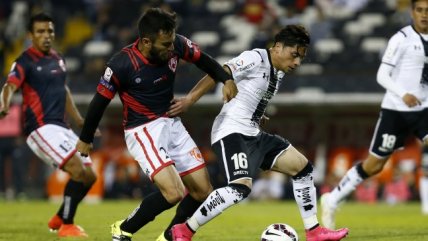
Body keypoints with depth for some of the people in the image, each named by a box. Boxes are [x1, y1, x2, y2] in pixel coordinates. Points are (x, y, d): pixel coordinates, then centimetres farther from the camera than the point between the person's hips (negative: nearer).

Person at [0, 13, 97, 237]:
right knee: (78, 168, -22)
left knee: (89, 175, 10)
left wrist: (80, 121, 30)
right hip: (41, 128, -9)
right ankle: (66, 226, -11)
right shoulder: (25, 61, -9)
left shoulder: (58, 59, 15)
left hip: (60, 126, 9)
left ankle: (59, 219, 28)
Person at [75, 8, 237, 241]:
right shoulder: (122, 64, -24)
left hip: (172, 124, 7)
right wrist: (85, 139, 2)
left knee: (203, 191, 3)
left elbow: (203, 60, 10)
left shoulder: (176, 45, -10)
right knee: (174, 193, -23)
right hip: (142, 131, -7)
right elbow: (100, 101, -10)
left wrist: (226, 80, -7)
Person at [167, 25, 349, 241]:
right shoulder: (255, 59, -13)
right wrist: (190, 99, -28)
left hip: (254, 135, 10)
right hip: (232, 133, -10)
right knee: (241, 187, -28)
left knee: (302, 168, 9)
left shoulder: (279, 72, 14)